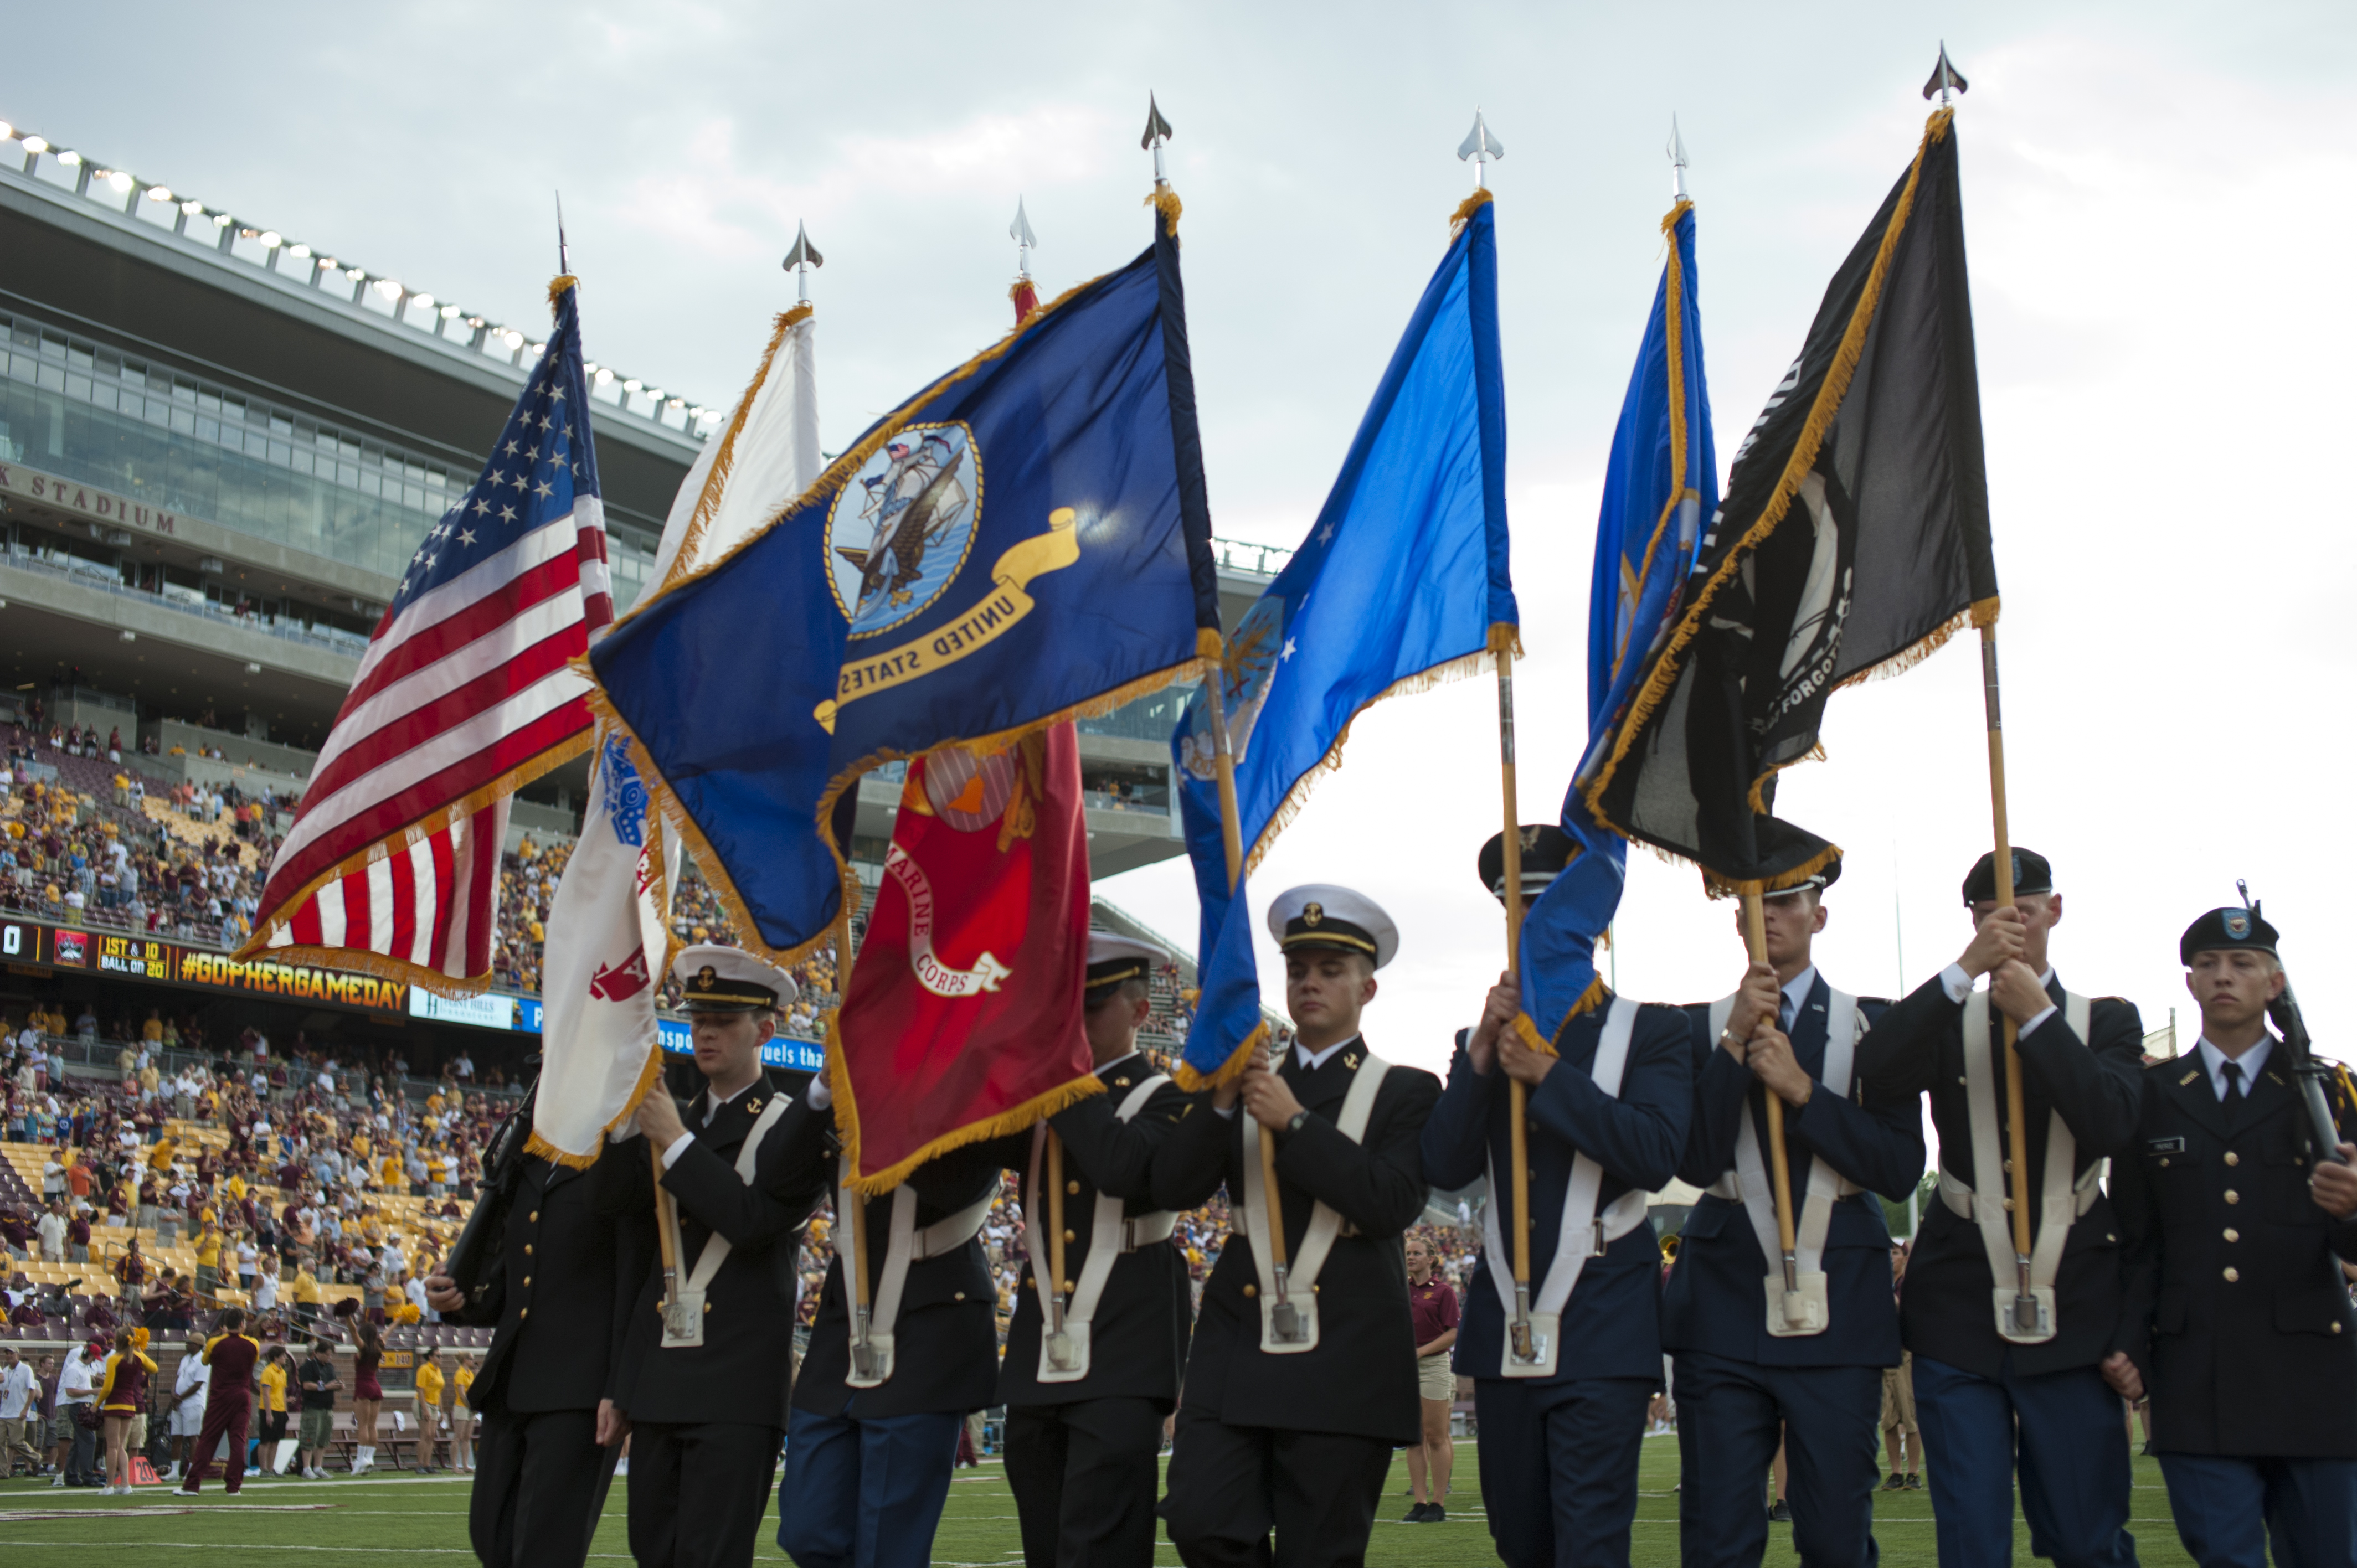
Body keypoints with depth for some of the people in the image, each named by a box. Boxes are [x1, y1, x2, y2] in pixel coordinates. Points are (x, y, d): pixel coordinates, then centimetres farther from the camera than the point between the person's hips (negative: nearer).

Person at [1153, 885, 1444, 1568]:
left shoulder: (1405, 1091, 6)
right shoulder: (1245, 1081, 16)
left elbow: (1394, 1204, -11)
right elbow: (1173, 1188, 4)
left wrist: (1294, 1121, -15)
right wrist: (1220, 1102, -12)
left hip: (1345, 1358, -3)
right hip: (1238, 1348, 3)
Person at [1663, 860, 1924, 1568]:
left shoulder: (1871, 1025, 7)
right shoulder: (1702, 1027, 9)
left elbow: (1901, 1169, -3)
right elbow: (1696, 1161, -4)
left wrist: (1802, 1090, -12)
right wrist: (1735, 1043, -12)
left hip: (1837, 1312, 0)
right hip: (1724, 1306, 0)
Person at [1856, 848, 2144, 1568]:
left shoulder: (2107, 1021, 9)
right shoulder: (1945, 1019, 9)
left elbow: (2112, 1125, -10)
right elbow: (1874, 1073, -13)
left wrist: (2035, 1015, -13)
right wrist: (1964, 969, -17)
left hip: (2072, 1314, 0)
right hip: (1959, 1316, 0)